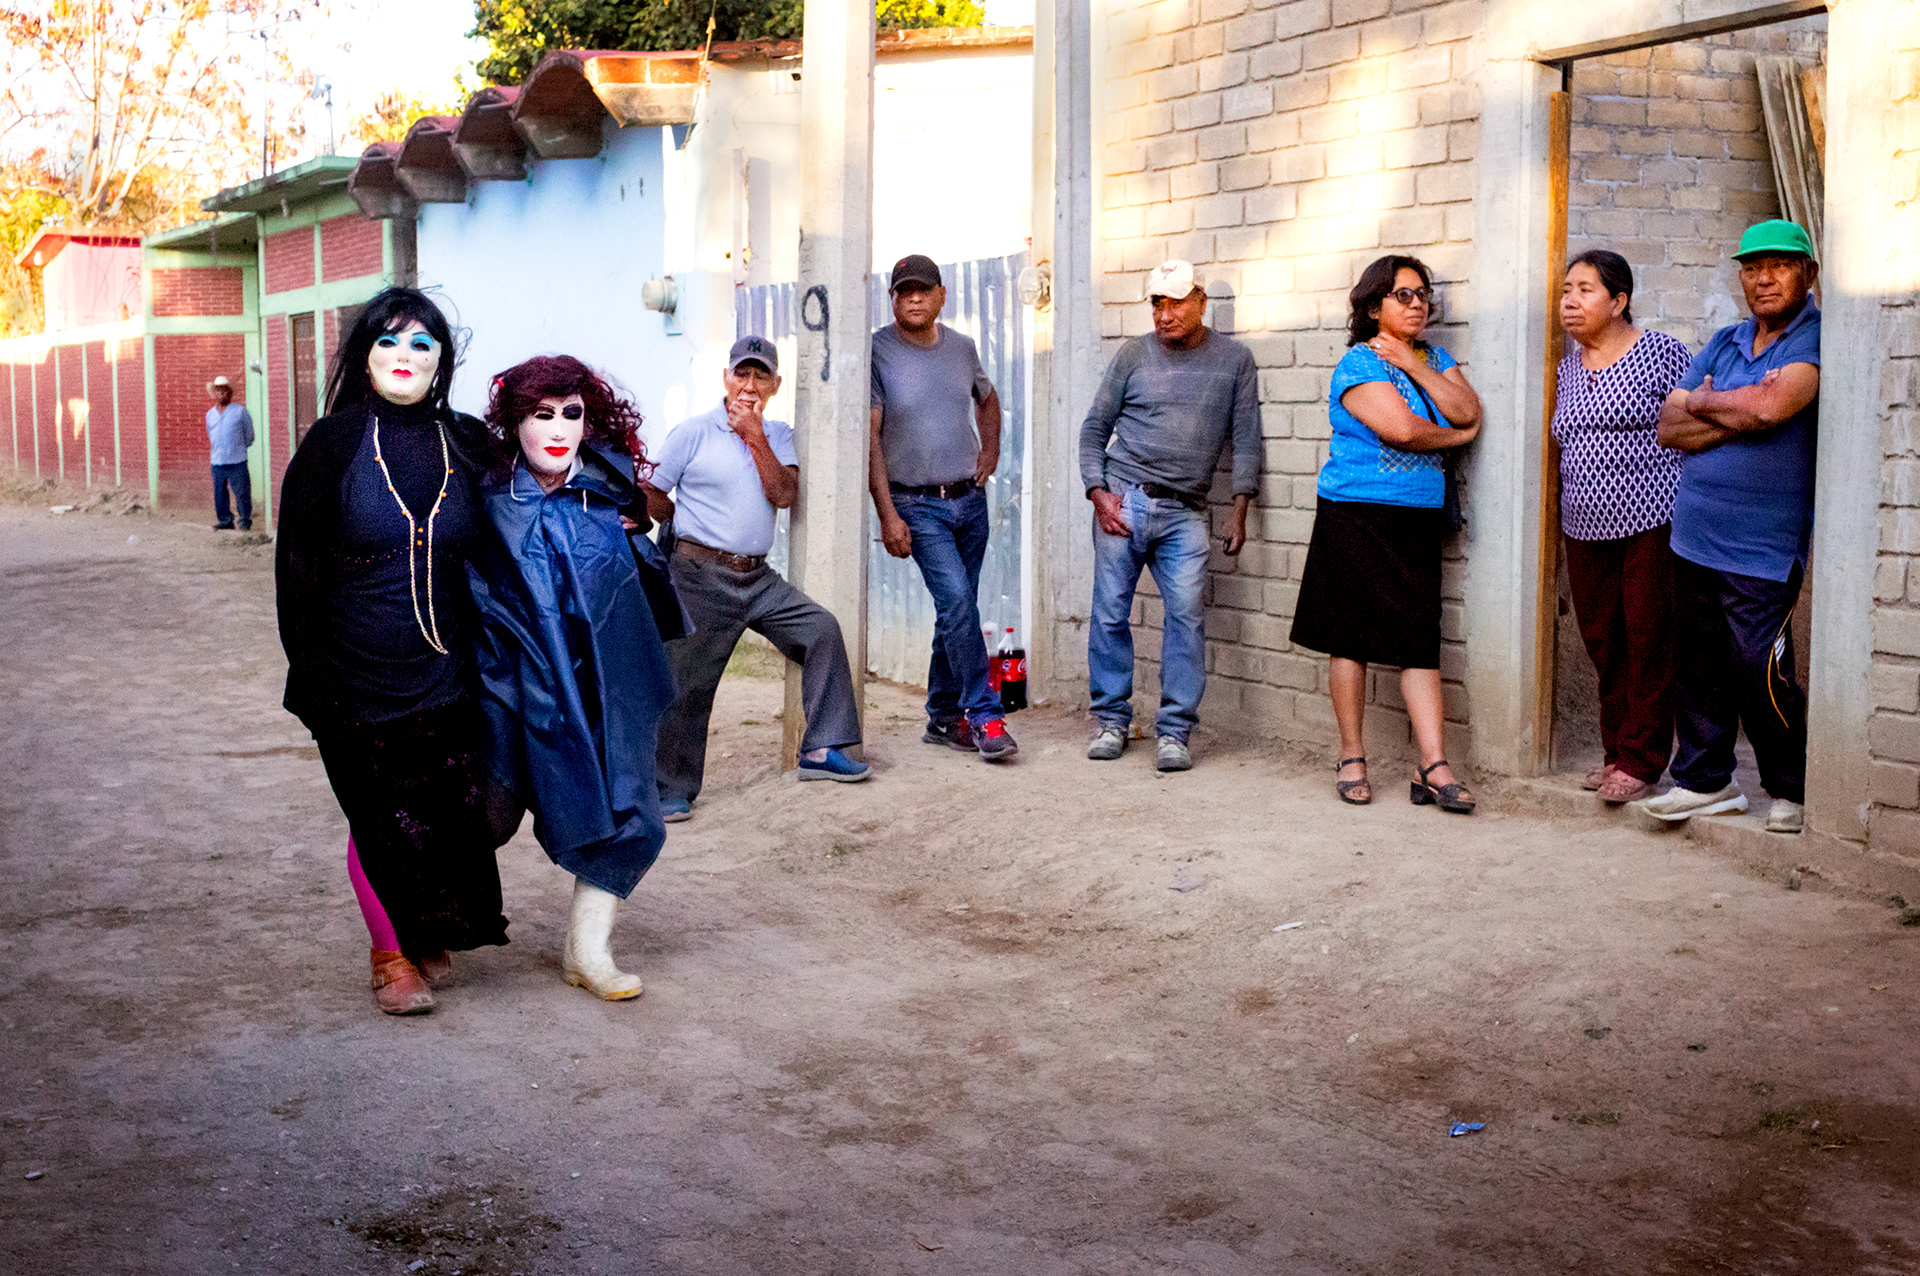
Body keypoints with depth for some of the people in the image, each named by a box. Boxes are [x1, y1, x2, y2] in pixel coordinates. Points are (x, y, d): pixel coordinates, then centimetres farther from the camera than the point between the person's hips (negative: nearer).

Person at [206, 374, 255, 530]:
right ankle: (225, 520, 16)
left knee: (242, 493, -4)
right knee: (219, 494, 5)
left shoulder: (240, 410, 1)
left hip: (237, 461, -4)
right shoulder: (210, 414, 13)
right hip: (217, 462, 4)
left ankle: (245, 520, 7)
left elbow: (249, 434, 8)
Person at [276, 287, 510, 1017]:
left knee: (451, 806, 4)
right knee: (377, 812, 6)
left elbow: (491, 551, 14)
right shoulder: (336, 441, -6)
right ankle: (390, 953, 24)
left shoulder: (465, 444, 1)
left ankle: (430, 935, 28)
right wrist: (308, 670, -5)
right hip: (355, 674, -2)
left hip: (443, 672, 2)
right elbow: (297, 559, -3)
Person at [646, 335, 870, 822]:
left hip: (758, 577, 5)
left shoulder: (778, 436, 10)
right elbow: (649, 493, 0)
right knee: (686, 684, -3)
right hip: (701, 578, -5)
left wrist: (755, 436, -11)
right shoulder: (695, 431, -3)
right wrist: (692, 528, 5)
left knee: (822, 628, -6)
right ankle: (671, 790, 8)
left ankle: (820, 750, 0)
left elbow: (784, 495, -7)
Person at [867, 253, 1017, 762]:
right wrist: (887, 515, -15)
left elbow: (987, 400, 28)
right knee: (956, 599, -18)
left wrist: (990, 450, 11)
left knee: (957, 608, 9)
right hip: (917, 504, -5)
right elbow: (869, 439, -10)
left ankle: (944, 717, 20)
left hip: (970, 498, 5)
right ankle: (984, 715, -13)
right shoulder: (877, 353, -8)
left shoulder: (962, 348, 7)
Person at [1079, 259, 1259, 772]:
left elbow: (1246, 439, 8)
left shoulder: (1234, 359, 8)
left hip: (1185, 513, 0)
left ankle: (1174, 730, -3)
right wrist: (1098, 492, -2)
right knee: (1110, 612, 1)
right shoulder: (1134, 355, 7)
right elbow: (1094, 428, 10)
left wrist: (1239, 509, -1)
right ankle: (1111, 719, 14)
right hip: (1123, 500, 0)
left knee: (1186, 614, -9)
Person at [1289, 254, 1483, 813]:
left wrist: (1415, 367, -8)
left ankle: (1434, 767, -2)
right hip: (1357, 515, -5)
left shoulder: (1434, 357, 14)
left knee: (1419, 642, 0)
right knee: (1352, 638, 1)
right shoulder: (1358, 363, -8)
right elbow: (1401, 428, -19)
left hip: (1418, 520, 5)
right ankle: (1351, 758, 12)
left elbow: (1468, 411, -1)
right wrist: (1457, 435, -1)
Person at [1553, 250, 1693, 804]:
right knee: (1602, 642, 9)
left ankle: (1641, 761, 4)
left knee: (1649, 641, -3)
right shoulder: (1568, 367, 14)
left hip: (1651, 523, -6)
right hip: (1586, 529, 6)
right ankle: (1617, 751, 20)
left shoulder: (1658, 351, -4)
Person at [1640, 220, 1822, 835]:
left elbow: (1772, 407, -23)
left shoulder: (1817, 338, -7)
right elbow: (1669, 427, 7)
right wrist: (1739, 414, -10)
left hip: (1762, 549, -6)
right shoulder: (1724, 342, 14)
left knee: (1759, 677, -4)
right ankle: (1704, 780, 25)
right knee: (1695, 668, 12)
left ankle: (1795, 789, 15)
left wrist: (1701, 401, -5)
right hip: (1694, 537, 6)